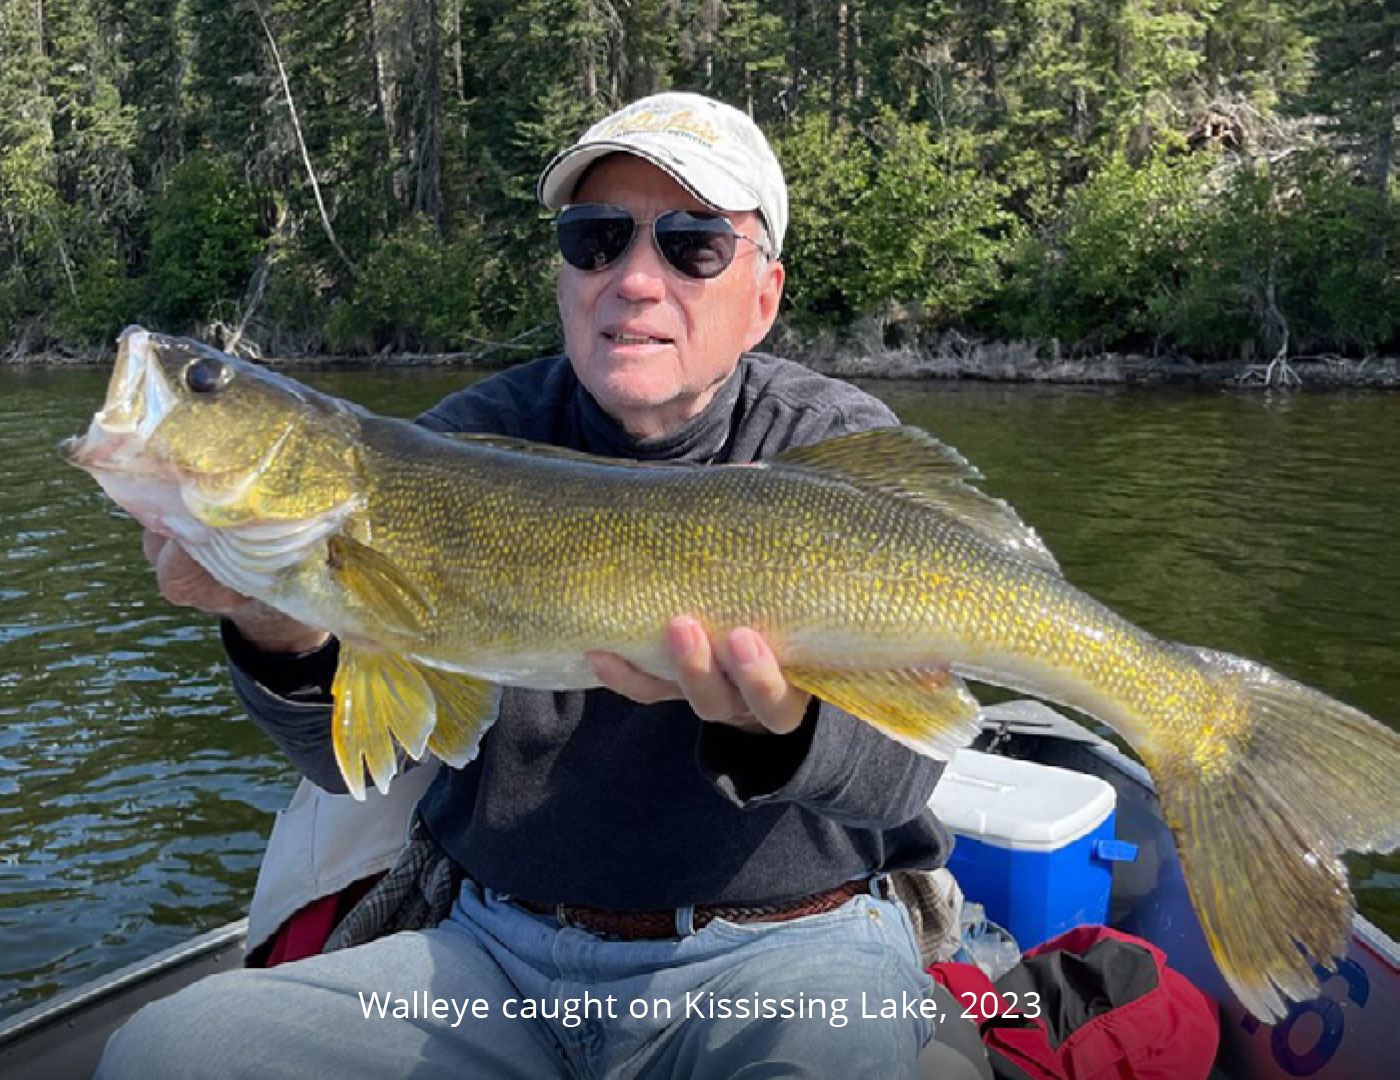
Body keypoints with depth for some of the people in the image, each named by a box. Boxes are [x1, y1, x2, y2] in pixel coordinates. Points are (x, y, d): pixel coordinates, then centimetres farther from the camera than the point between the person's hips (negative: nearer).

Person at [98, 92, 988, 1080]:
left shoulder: (836, 445, -6)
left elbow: (896, 762, -18)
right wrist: (287, 643, -27)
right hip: (498, 947, 3)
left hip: (785, 948, -2)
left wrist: (777, 723, -41)